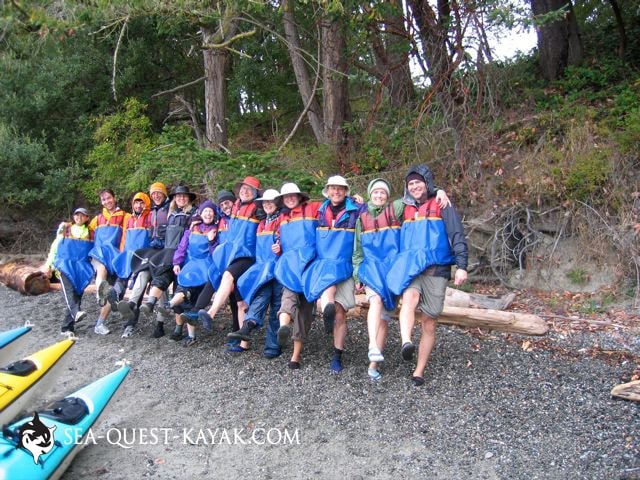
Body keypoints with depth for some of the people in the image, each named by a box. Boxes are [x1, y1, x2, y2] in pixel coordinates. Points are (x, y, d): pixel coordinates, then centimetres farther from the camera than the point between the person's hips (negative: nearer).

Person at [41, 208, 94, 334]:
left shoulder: (91, 233, 14)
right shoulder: (64, 228, 13)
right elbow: (55, 246, 14)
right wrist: (48, 264, 10)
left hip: (82, 266, 1)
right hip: (65, 264, -1)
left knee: (77, 293, -6)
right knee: (68, 287, -28)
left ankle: (67, 327, -1)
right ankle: (76, 312, -49)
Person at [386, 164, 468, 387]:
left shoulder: (441, 206, 5)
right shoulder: (405, 210, 18)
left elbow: (457, 236, -2)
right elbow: (397, 241, 27)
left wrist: (461, 265, -12)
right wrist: (399, 269, 21)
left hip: (436, 270, -2)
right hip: (410, 268, 2)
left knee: (429, 324, 2)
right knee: (410, 296, -33)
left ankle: (419, 372, 11)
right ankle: (406, 343, -52)